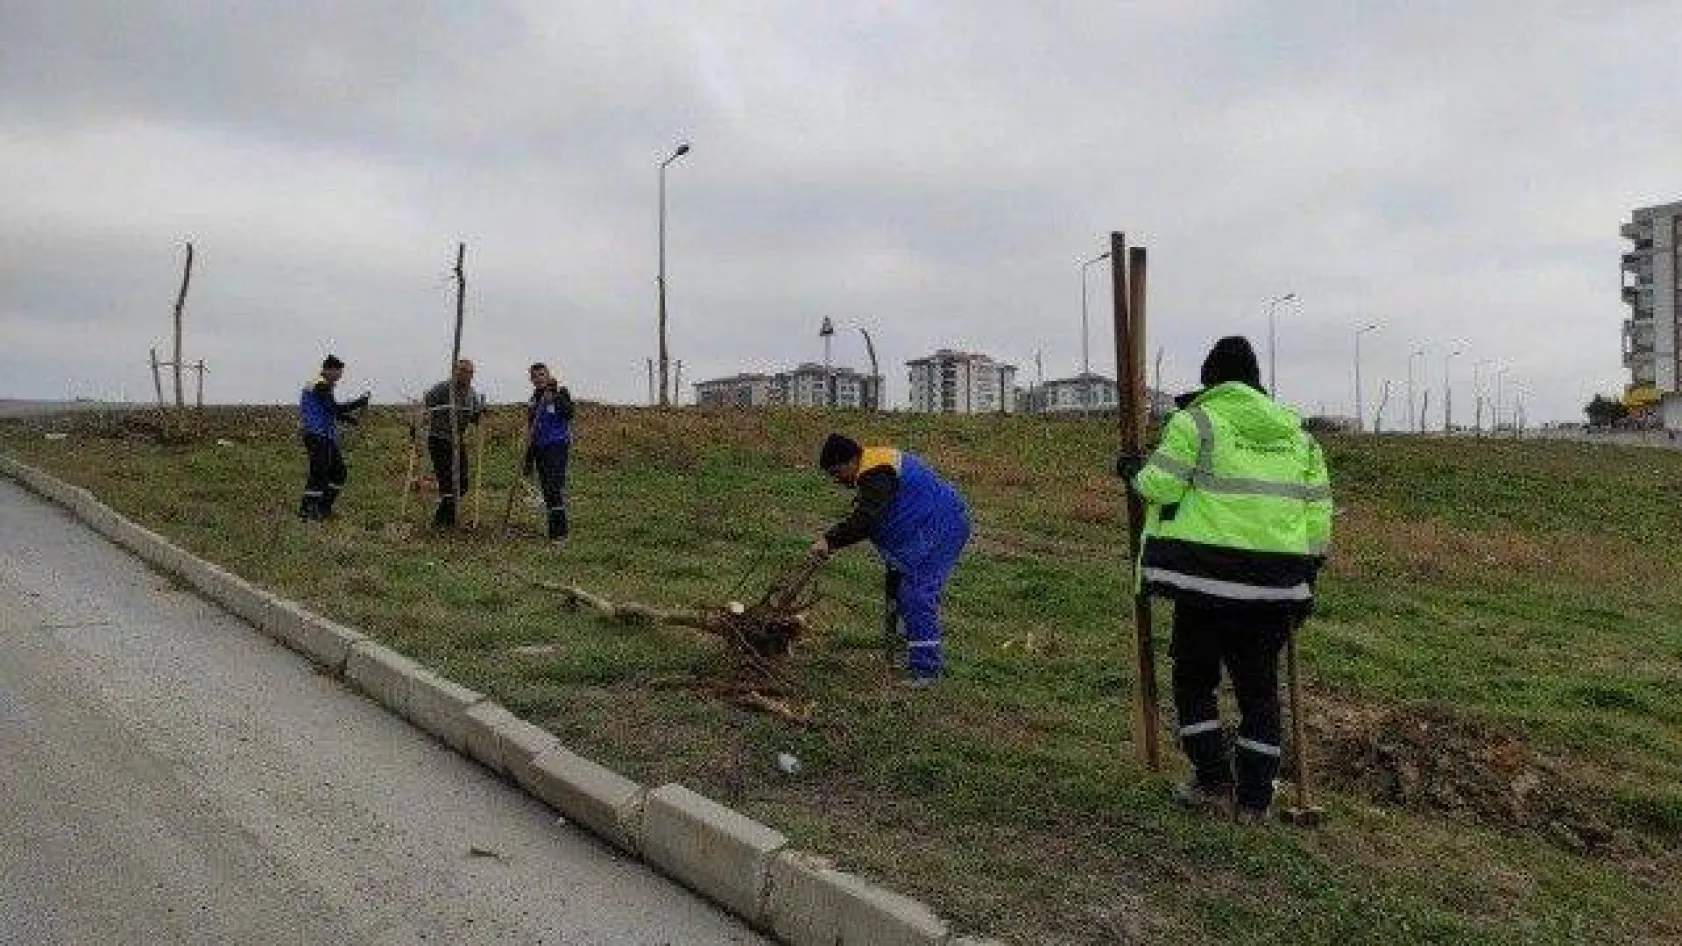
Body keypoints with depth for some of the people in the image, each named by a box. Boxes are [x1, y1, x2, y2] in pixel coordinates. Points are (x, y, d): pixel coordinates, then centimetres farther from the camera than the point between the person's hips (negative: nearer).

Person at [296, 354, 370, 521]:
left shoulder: (324, 386, 17)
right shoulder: (320, 386, -14)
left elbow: (331, 412, 22)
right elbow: (335, 409, -22)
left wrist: (350, 417, 9)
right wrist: (360, 402, -17)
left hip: (326, 437, 11)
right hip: (317, 437, -11)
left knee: (339, 472, 12)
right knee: (318, 473, -9)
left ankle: (323, 507, 18)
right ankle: (306, 511, -3)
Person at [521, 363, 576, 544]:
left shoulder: (561, 393, -3)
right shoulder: (533, 400, 16)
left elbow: (568, 414, -20)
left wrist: (556, 395, -25)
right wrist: (528, 459, 20)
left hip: (557, 447, -7)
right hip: (540, 449, 7)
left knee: (555, 488, -16)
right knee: (547, 491, 8)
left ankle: (558, 532, -17)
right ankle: (556, 530, 16)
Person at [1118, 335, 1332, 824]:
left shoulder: (1197, 420, -2)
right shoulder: (1296, 433, 15)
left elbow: (1161, 486, -10)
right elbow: (1319, 512, 13)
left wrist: (1134, 471, 11)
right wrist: (1306, 581, 19)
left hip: (1208, 577, -5)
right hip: (1274, 586, 5)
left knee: (1194, 678, 13)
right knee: (1259, 689, 13)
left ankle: (1213, 783, 13)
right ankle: (1254, 800, 18)